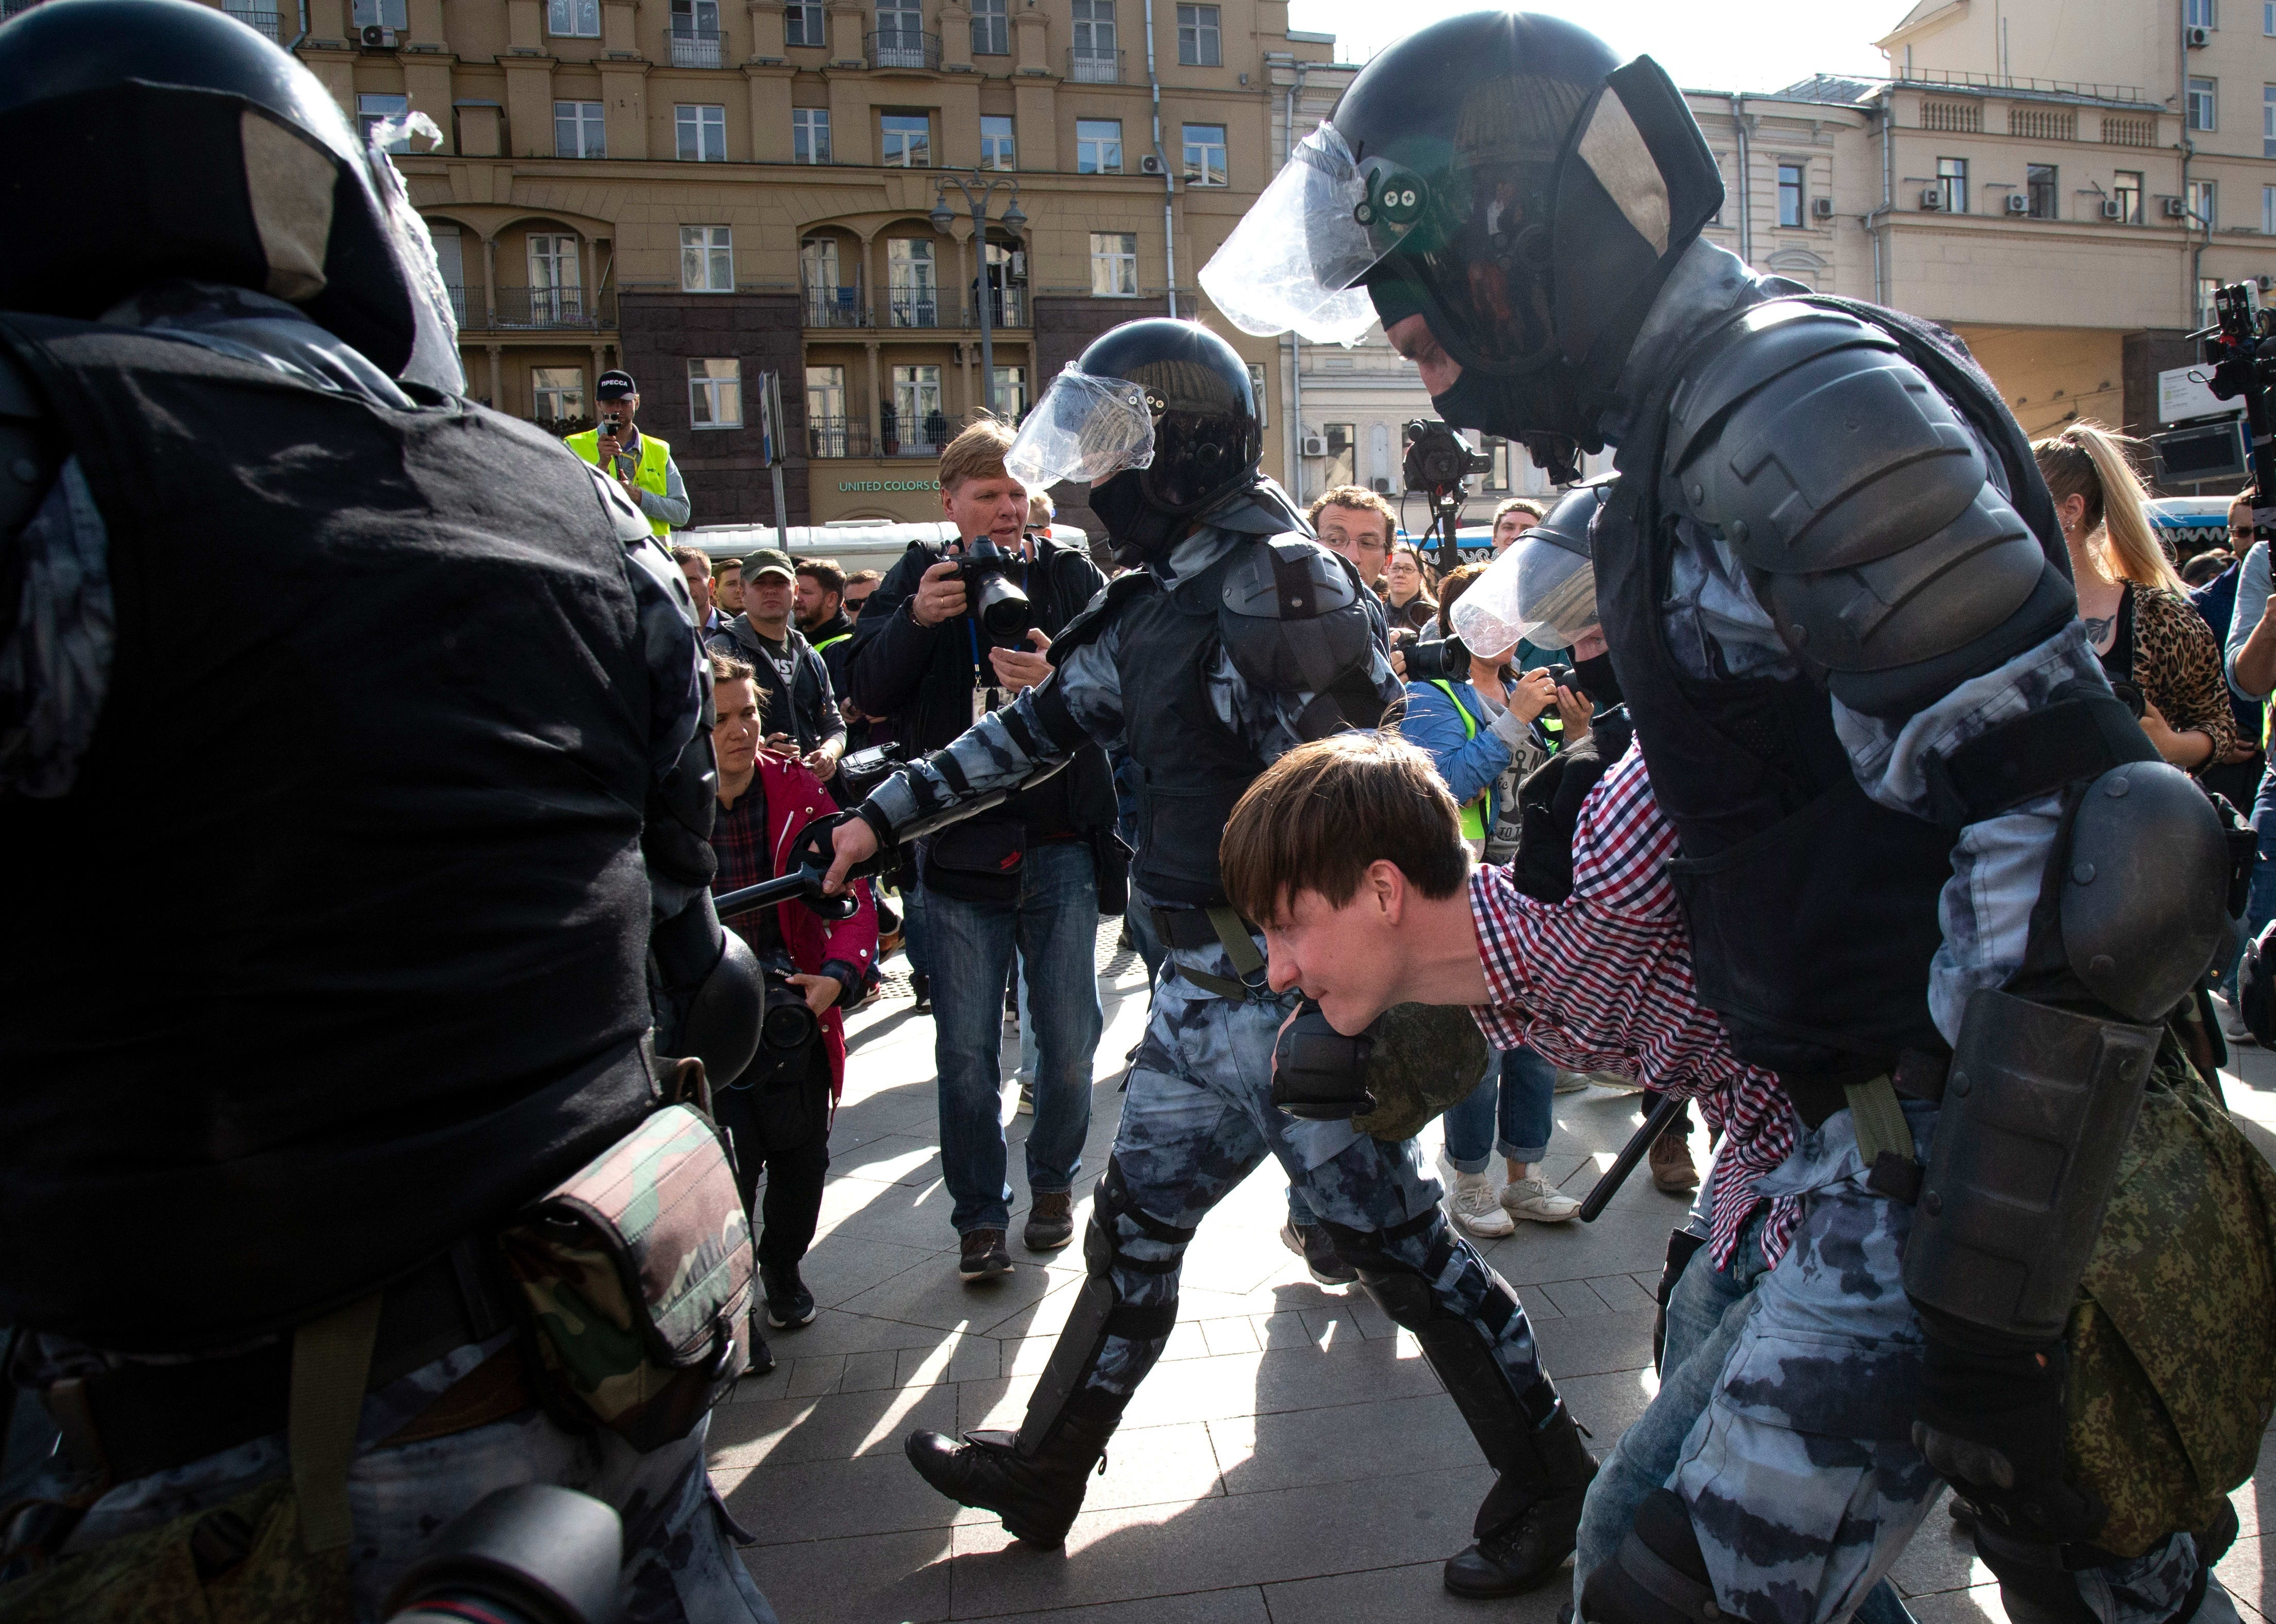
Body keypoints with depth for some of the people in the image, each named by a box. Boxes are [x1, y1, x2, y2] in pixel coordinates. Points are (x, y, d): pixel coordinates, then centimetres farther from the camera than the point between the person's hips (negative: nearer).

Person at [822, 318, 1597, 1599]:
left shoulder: (1275, 580, -16)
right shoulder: (1164, 599, 13)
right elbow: (1041, 725, 21)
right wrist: (885, 817, 22)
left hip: (1292, 988, -9)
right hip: (1204, 991, 9)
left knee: (1395, 1234, 4)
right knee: (1135, 1227, 17)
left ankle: (1549, 1480, 25)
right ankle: (1043, 1472, 34)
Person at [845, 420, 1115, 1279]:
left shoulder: (1072, 576, 2)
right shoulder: (918, 577, 4)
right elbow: (868, 690, -4)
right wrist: (917, 620, -20)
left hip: (1059, 848, 0)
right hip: (957, 851, 0)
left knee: (1069, 1041, 8)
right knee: (966, 1054, 6)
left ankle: (1054, 1179, 34)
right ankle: (979, 1215, 23)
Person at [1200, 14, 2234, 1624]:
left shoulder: (1798, 403, -20)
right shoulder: (1695, 427, 11)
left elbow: (2091, 850, -27)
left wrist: (1990, 1296, -25)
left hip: (1965, 1169, -9)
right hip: (1877, 1131, 9)